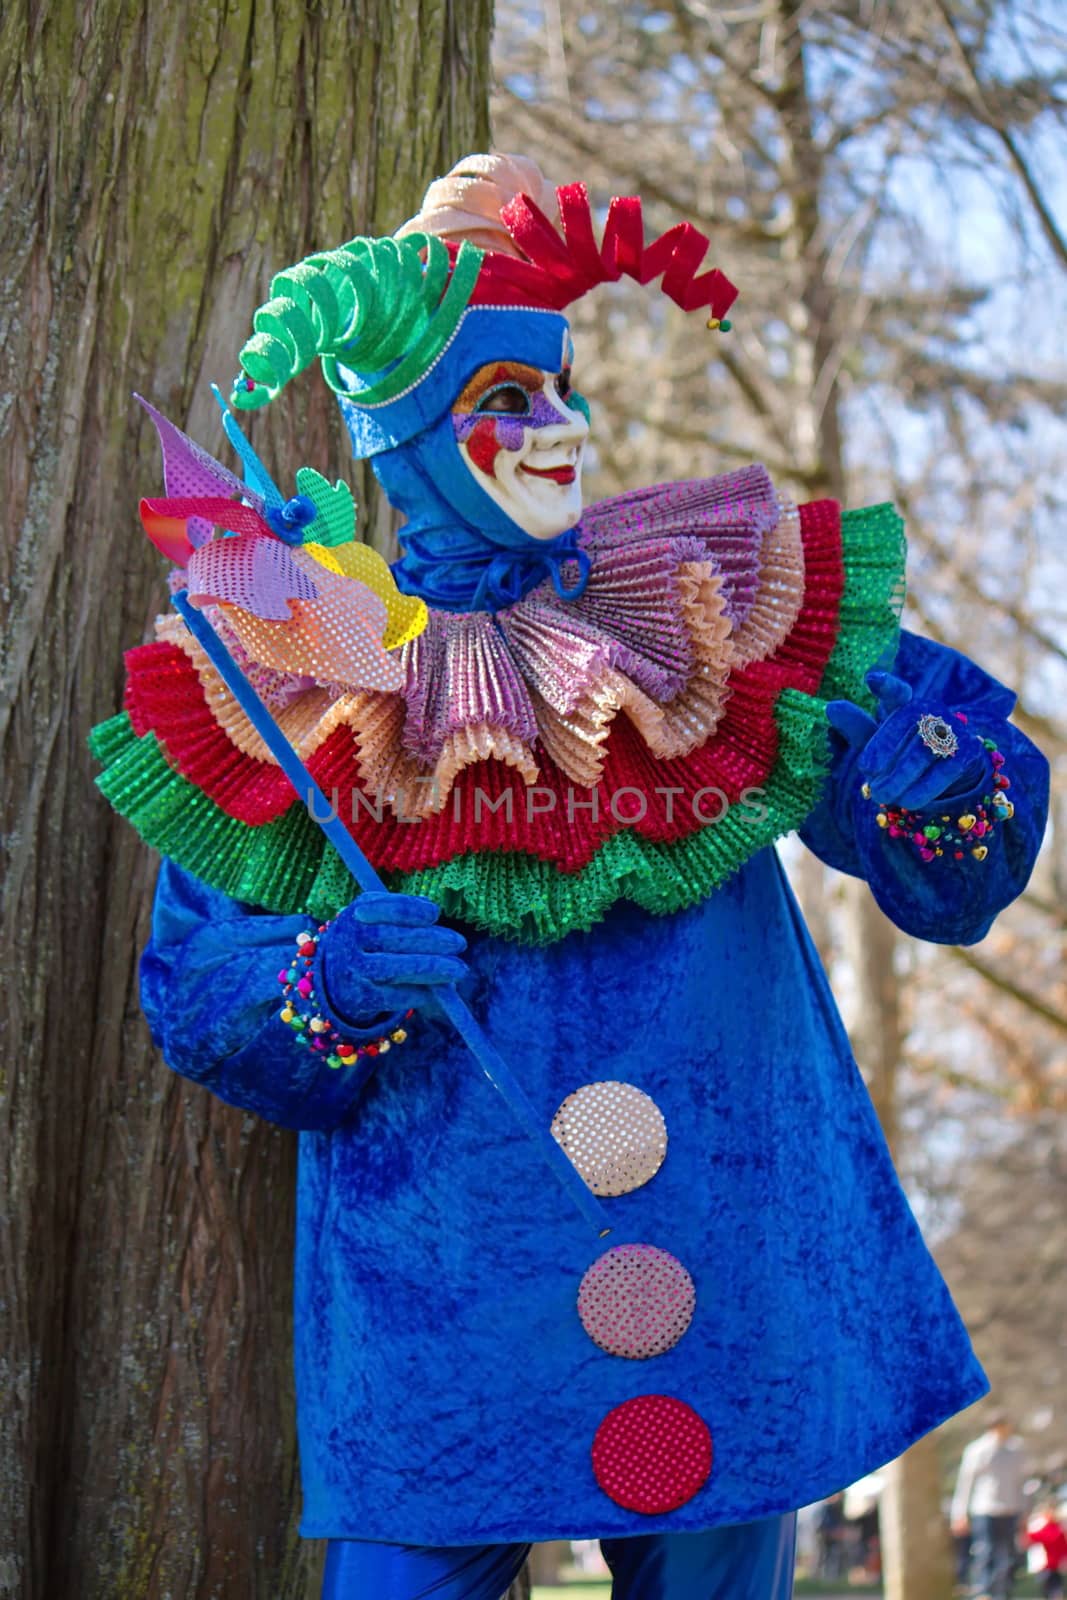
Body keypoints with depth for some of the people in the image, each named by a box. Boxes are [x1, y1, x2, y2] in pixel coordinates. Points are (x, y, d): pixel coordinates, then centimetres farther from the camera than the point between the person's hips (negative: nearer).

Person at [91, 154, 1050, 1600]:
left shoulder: (711, 616, 4)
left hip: (736, 1287, 2)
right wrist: (325, 990, -18)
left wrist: (948, 779, -18)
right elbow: (195, 991, 2)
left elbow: (947, 889, 4)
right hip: (438, 1310, -2)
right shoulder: (303, 677, 0)